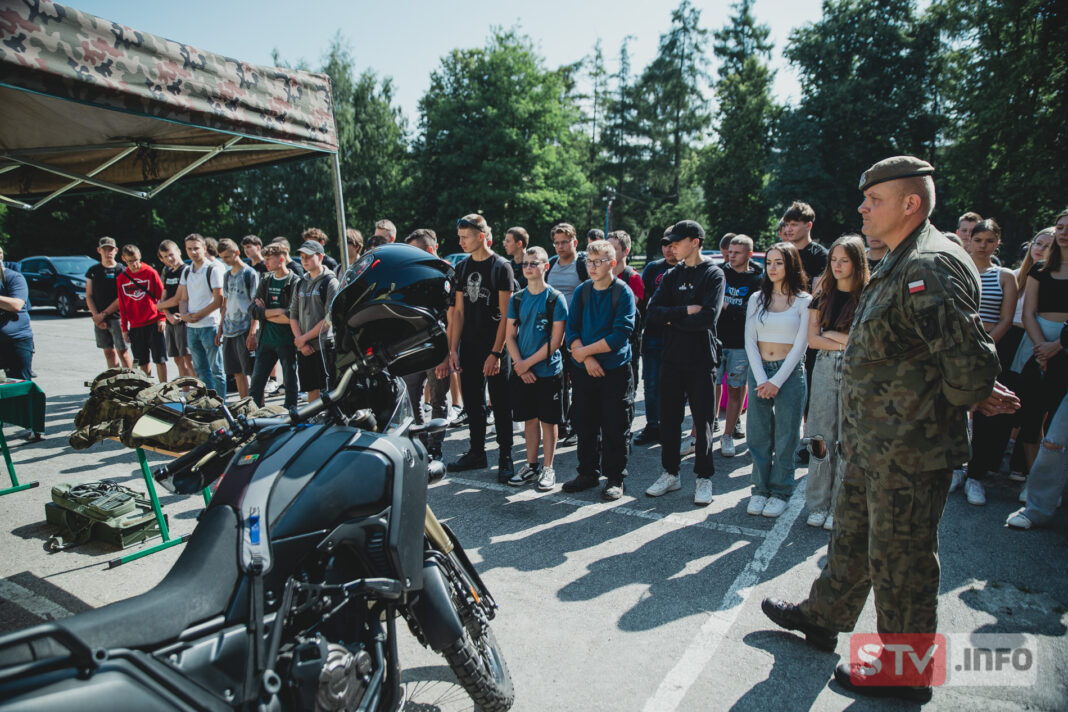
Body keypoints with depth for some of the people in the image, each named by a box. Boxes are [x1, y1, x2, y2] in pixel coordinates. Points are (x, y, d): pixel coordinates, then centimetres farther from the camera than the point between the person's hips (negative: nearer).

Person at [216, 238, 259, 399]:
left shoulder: (250, 274, -6)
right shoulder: (227, 275, 15)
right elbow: (225, 303, 21)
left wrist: (252, 332, -16)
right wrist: (220, 328, 16)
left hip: (244, 330, -7)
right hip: (229, 331, 7)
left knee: (253, 371, -4)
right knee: (237, 372, 11)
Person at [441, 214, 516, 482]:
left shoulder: (501, 266, -7)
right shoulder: (462, 267, 10)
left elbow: (506, 314, -11)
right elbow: (458, 311, 10)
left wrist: (496, 352, -16)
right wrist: (453, 349, 3)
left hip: (495, 349, -6)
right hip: (469, 347, 6)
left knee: (500, 405, 2)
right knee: (473, 402, 13)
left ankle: (505, 458, 14)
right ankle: (476, 452, 26)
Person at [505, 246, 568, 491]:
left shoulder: (555, 298, -7)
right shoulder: (516, 299, 6)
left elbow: (556, 339, -11)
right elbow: (510, 335, 6)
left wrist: (529, 362, -12)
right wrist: (520, 365, -7)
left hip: (548, 371, -4)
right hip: (522, 371, 4)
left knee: (548, 420, 5)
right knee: (529, 419, 12)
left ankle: (548, 468, 16)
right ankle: (531, 466, 23)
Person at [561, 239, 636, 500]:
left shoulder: (624, 293, -7)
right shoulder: (582, 291, 6)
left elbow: (620, 335, -15)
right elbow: (571, 329, 2)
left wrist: (584, 350, -13)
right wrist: (587, 358, -13)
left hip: (615, 370, -4)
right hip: (583, 370, 4)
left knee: (614, 427, 4)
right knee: (584, 424, 12)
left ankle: (614, 478, 18)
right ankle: (588, 473, 28)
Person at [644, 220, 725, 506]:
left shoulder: (714, 274, -3)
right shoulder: (672, 275, 12)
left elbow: (708, 317, -17)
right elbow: (654, 312, -1)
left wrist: (673, 319, -7)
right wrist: (685, 311, -14)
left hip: (701, 359, -5)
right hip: (672, 358, 5)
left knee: (703, 421, 5)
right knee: (669, 418, 10)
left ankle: (704, 477, 18)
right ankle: (670, 473, 24)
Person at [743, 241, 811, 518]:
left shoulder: (804, 301, -1)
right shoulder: (757, 299, 8)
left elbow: (799, 345, -5)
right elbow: (750, 342, 3)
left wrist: (777, 381, -11)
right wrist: (761, 380, -8)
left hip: (790, 373, -3)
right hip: (759, 371, 3)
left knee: (785, 436, 3)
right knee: (758, 435, 5)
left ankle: (780, 491, 17)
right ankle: (761, 488, 18)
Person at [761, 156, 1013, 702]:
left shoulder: (931, 267, -22)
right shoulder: (900, 266, 12)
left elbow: (971, 362, -26)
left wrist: (958, 403, -9)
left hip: (909, 452, -10)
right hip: (873, 444, 10)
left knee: (899, 560, 7)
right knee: (851, 534, 24)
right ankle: (823, 616, 44)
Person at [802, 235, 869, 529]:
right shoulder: (823, 295, 10)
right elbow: (813, 339, 4)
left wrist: (831, 334, -4)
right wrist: (847, 342, -6)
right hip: (824, 369, 3)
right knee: (821, 438, 4)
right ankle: (818, 505, 15)